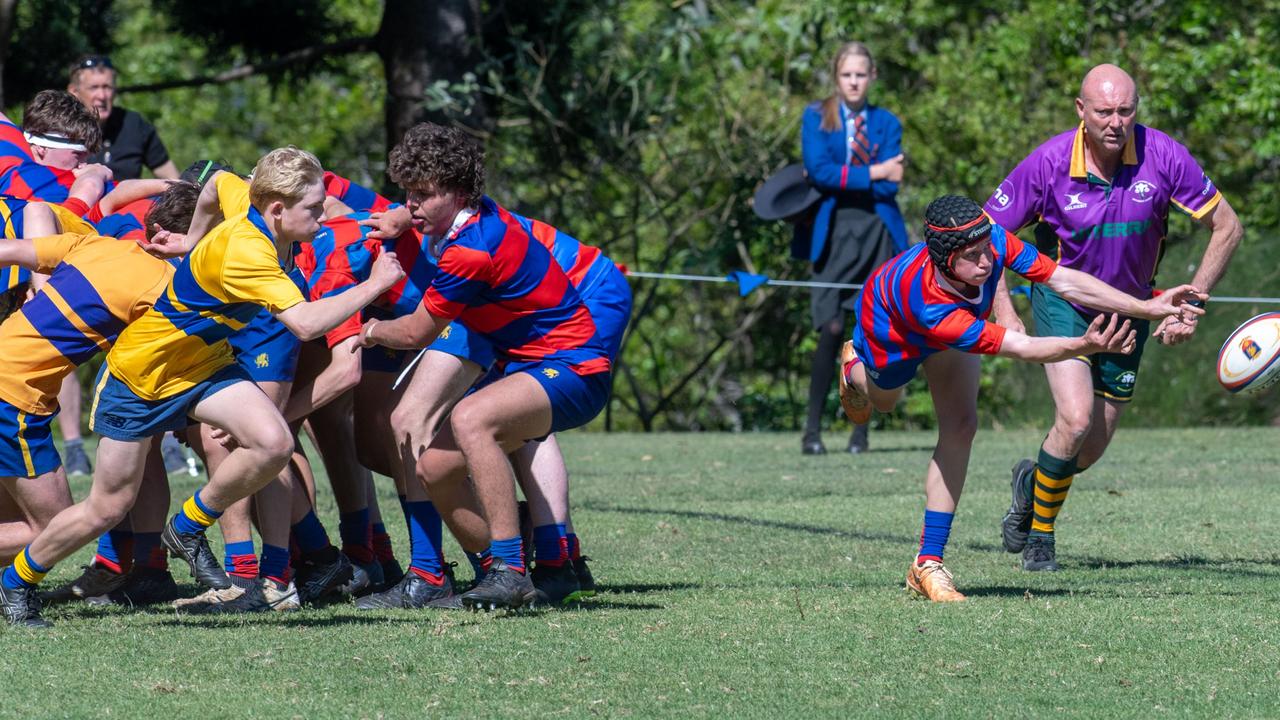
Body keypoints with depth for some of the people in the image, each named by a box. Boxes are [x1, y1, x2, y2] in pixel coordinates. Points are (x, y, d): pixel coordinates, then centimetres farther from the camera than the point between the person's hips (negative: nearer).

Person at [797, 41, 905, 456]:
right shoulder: (816, 118, 8)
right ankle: (813, 429, -7)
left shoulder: (886, 123, 11)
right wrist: (873, 174, -9)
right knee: (831, 331, -12)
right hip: (834, 232, -2)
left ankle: (861, 431, 6)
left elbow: (890, 185, -2)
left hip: (878, 231, 2)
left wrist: (840, 178, -7)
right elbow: (819, 170, -8)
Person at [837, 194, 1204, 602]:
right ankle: (854, 369, 68)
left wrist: (1147, 308, -38)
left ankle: (928, 563, -3)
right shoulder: (930, 307, -53)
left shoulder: (993, 242, -40)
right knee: (882, 399, 28)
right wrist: (1085, 346, -66)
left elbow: (1064, 281, -33)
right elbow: (1019, 348, -51)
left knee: (960, 427, -10)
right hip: (892, 334, -4)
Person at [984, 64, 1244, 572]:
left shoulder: (1163, 157, -20)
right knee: (1076, 418, -22)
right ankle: (1039, 535, 2)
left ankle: (1032, 482, 41)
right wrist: (1002, 308, -20)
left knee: (1092, 449, 6)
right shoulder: (1049, 163, -21)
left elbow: (1226, 227, -9)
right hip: (1063, 297, -3)